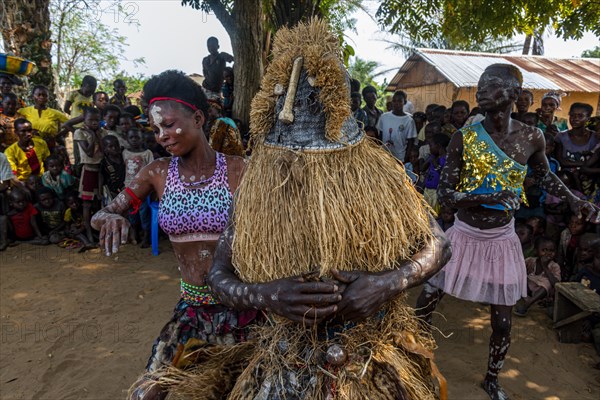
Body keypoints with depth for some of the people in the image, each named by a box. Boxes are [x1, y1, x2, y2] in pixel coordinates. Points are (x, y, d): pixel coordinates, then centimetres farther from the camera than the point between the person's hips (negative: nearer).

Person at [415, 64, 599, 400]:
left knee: (503, 324, 13)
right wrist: (490, 196, -30)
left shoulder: (531, 137, -6)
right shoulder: (463, 138, -13)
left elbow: (545, 175, 15)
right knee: (423, 309, 3)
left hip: (501, 241, 2)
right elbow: (445, 194, -15)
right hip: (464, 236, -1)